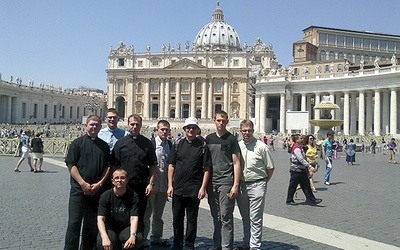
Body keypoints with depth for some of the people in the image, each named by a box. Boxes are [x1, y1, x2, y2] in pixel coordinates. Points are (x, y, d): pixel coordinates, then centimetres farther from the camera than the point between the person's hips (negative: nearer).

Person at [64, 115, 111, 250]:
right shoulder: (77, 143, 0)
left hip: (97, 191, 4)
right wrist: (83, 184, -13)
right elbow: (71, 165, -6)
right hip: (79, 189, -3)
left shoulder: (104, 146, 11)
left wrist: (99, 184, -5)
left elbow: (108, 167, 9)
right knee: (74, 222, -2)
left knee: (92, 224, 12)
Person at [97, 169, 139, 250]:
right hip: (110, 229, 1)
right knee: (101, 243, -31)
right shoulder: (105, 196, -7)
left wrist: (132, 236, -36)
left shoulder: (133, 196, -6)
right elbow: (100, 219, -17)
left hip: (126, 229, 0)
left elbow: (134, 218, -15)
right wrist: (105, 238, -35)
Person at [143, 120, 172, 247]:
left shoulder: (170, 145, 7)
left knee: (158, 214, 17)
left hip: (164, 185, 6)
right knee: (146, 213, 3)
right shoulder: (150, 143, -10)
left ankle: (156, 238, 29)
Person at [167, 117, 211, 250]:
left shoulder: (202, 146, -1)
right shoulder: (178, 145, 6)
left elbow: (206, 169, -2)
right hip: (177, 189, 2)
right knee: (177, 218, 12)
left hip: (194, 189, -2)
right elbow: (171, 165, 6)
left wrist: (203, 188, -9)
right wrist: (170, 185, 0)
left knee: (192, 219, 8)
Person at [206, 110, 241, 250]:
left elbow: (236, 163, -4)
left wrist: (236, 185, -11)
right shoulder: (209, 139, 12)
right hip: (212, 183, 5)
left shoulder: (231, 139, -1)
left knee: (226, 217, -4)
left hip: (226, 183, -4)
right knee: (216, 217, 12)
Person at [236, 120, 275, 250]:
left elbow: (271, 168, 0)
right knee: (245, 218, 16)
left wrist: (264, 182, 3)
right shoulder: (237, 146, 4)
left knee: (255, 219, -2)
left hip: (256, 185, -4)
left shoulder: (261, 147, -7)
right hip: (241, 185, 5)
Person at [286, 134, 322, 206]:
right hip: (296, 170, -10)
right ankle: (289, 200, 16)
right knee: (293, 186, 3)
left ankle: (311, 200, 10)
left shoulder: (300, 148, 13)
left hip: (301, 170, 10)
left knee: (306, 185, 8)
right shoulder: (296, 148, -19)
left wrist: (307, 168, 21)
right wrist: (309, 166, -30)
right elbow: (301, 160, -27)